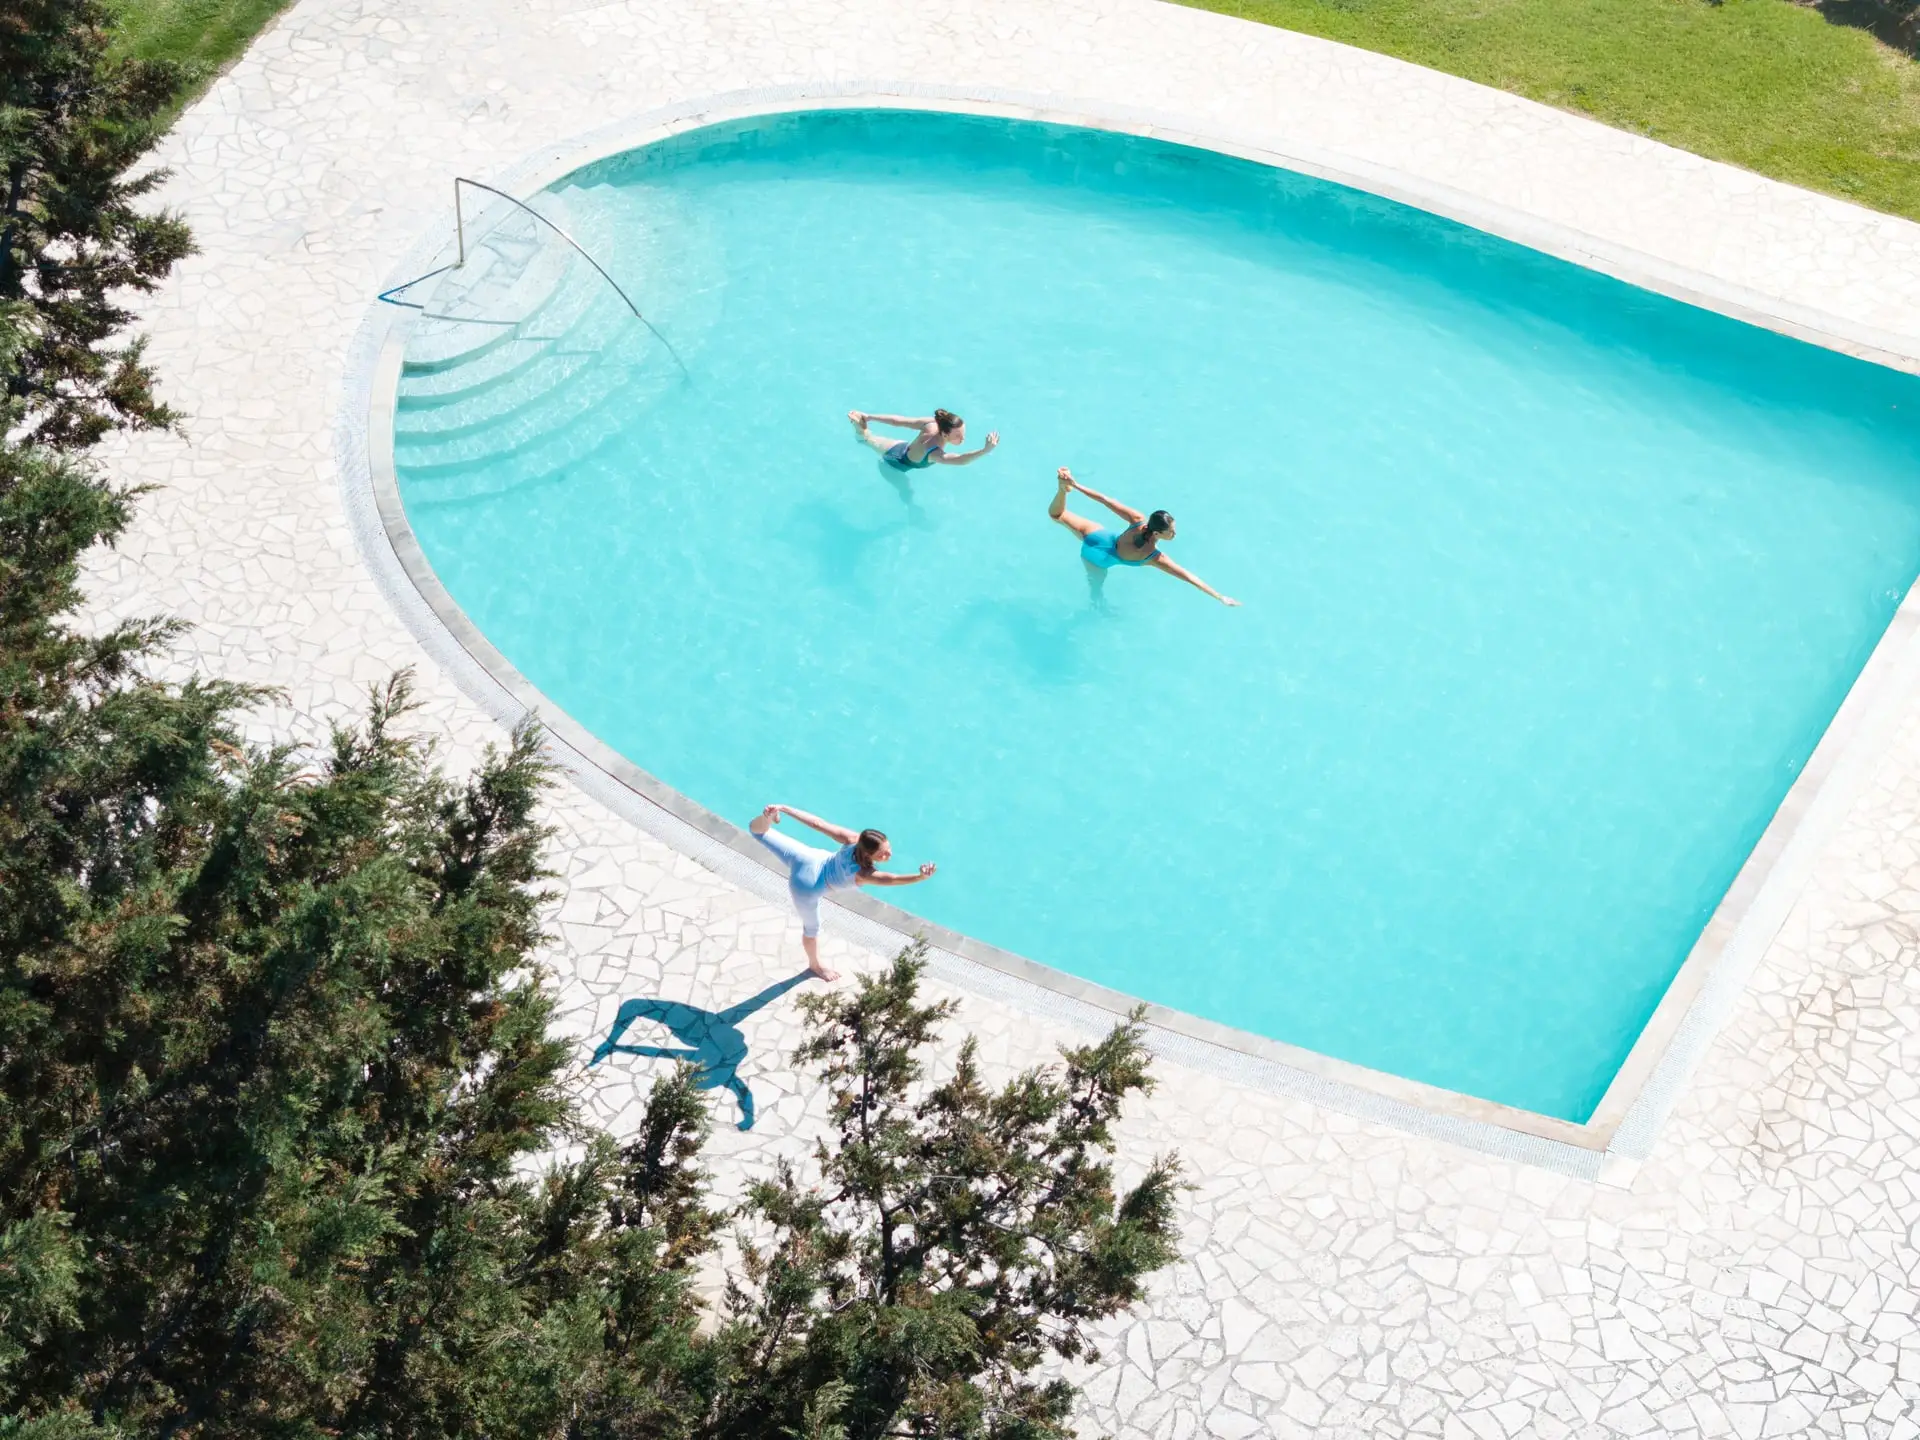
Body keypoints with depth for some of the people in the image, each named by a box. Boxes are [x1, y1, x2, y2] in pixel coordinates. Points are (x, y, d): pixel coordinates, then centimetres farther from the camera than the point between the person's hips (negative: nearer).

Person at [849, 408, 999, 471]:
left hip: (902, 447, 5)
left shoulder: (932, 423, -30)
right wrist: (985, 450, -83)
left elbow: (899, 420, -22)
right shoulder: (935, 453, -48)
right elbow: (961, 460, -67)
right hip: (897, 464, -4)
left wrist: (870, 417, -12)